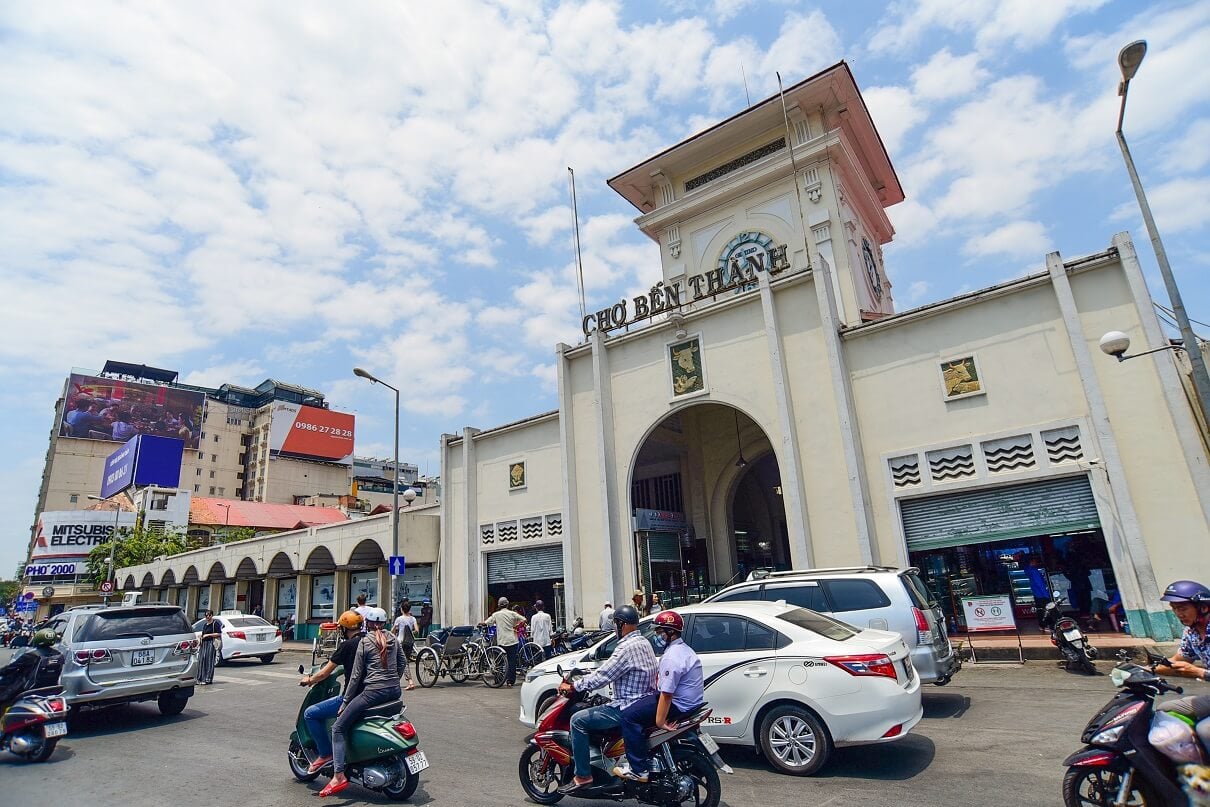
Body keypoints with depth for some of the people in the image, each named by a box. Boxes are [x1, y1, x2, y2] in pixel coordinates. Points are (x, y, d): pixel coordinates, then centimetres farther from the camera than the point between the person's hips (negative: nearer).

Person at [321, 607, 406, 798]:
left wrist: (345, 701, 3)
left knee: (339, 727, 1)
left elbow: (356, 675, -3)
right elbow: (402, 661, 15)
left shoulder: (364, 642, -4)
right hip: (395, 692, 7)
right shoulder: (392, 638, 11)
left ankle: (339, 776, -9)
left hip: (373, 692, -7)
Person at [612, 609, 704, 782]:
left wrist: (659, 722, -21)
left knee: (629, 716, -12)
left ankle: (639, 770, -10)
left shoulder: (671, 657, -22)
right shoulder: (683, 649, 12)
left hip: (679, 705, -11)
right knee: (639, 704, 23)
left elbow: (667, 694, -25)